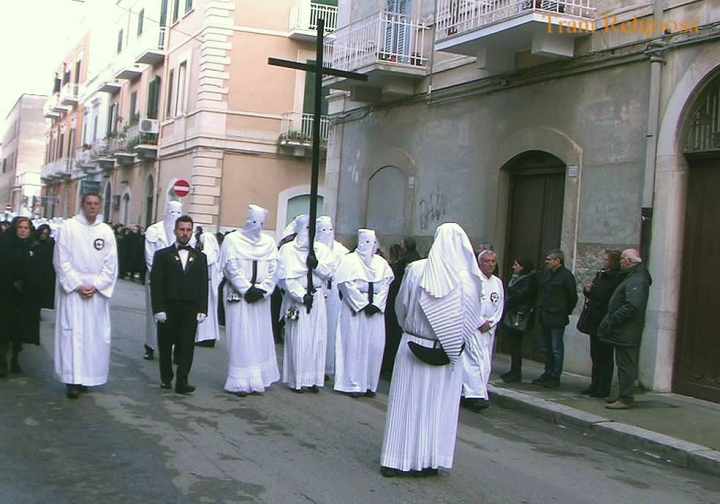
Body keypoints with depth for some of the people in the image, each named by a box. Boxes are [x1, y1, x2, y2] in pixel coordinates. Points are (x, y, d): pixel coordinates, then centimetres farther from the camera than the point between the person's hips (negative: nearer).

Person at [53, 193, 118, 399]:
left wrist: (95, 286, -7)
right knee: (73, 333, -6)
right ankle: (72, 380, -5)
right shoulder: (68, 227, 0)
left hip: (97, 291, 2)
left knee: (95, 335, 1)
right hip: (72, 289, -2)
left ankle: (87, 377, 9)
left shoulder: (107, 231, 5)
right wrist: (77, 285, -10)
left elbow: (110, 265, 4)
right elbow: (61, 260, -3)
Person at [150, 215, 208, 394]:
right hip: (168, 309, -1)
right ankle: (166, 378, 23)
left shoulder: (200, 257, 10)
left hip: (190, 311, 1)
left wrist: (202, 310, -1)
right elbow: (156, 284, -2)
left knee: (187, 347, -3)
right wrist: (158, 309, -10)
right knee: (165, 346, 8)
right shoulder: (162, 255, 4)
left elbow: (203, 285, 7)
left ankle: (182, 382, -1)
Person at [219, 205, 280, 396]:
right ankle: (240, 382, 1)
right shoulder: (232, 240, -1)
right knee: (240, 339, -3)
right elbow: (232, 268, -8)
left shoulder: (269, 243, 9)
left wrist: (261, 289, -10)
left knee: (260, 338, 5)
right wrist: (247, 289, -13)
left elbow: (272, 270, 4)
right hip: (238, 295, -4)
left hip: (260, 297, 4)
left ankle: (258, 380, 12)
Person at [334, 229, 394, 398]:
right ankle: (353, 384, 5)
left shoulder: (381, 262, 11)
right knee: (355, 345, -2)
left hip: (376, 309, 4)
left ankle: (369, 384, 10)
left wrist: (376, 304, -8)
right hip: (355, 308, -4)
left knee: (375, 346, 1)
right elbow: (347, 285, -9)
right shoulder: (350, 260, -2)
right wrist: (363, 304, -13)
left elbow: (385, 285, 6)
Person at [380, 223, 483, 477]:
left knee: (407, 403, 9)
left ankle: (396, 460, 14)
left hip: (413, 348, 1)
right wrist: (454, 338, 10)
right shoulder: (469, 280, -12)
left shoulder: (415, 270, -9)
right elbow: (471, 322, -6)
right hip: (449, 354, 0)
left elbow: (400, 307, 3)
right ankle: (430, 461, 18)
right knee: (439, 406, 11)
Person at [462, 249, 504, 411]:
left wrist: (490, 323, -2)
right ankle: (476, 395, -15)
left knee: (486, 363, 6)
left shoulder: (498, 282, 12)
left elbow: (499, 306, 12)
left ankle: (468, 393, 14)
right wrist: (481, 322, -11)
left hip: (489, 328, 6)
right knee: (477, 359, -14)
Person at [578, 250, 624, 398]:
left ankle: (603, 389, 5)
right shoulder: (602, 274, 15)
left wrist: (591, 289, -8)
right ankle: (595, 386, 22)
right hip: (595, 321, 9)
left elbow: (604, 296, -21)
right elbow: (588, 291, 18)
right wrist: (588, 289, -4)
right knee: (595, 356, 14)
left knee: (604, 357, -1)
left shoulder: (617, 278, -13)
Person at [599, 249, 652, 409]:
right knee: (625, 364, 15)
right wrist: (610, 321, 16)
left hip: (627, 332, -10)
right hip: (625, 331, 10)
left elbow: (632, 306, -27)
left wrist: (611, 321, -22)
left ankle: (626, 399, -3)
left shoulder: (636, 280, -17)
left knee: (625, 365, -6)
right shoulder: (632, 277, 17)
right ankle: (625, 395, 23)